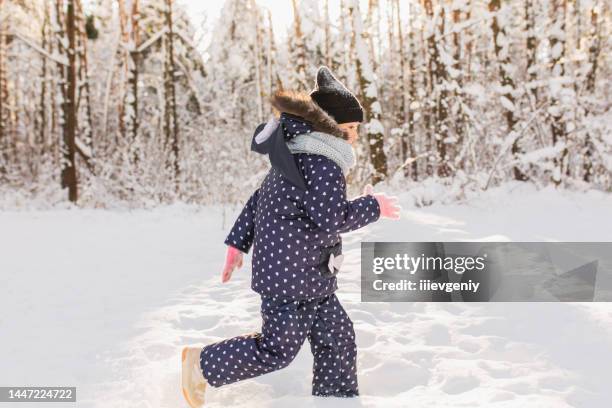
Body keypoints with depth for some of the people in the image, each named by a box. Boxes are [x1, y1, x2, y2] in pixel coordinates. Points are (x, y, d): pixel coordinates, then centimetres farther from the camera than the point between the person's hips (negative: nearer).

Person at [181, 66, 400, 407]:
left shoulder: (297, 158, 15)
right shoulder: (322, 163, -17)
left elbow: (257, 201, 17)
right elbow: (332, 219, -25)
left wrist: (238, 242, 20)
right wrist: (373, 207, -11)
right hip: (290, 271, -10)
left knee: (337, 338, 15)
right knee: (280, 347, 1)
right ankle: (202, 365, 15)